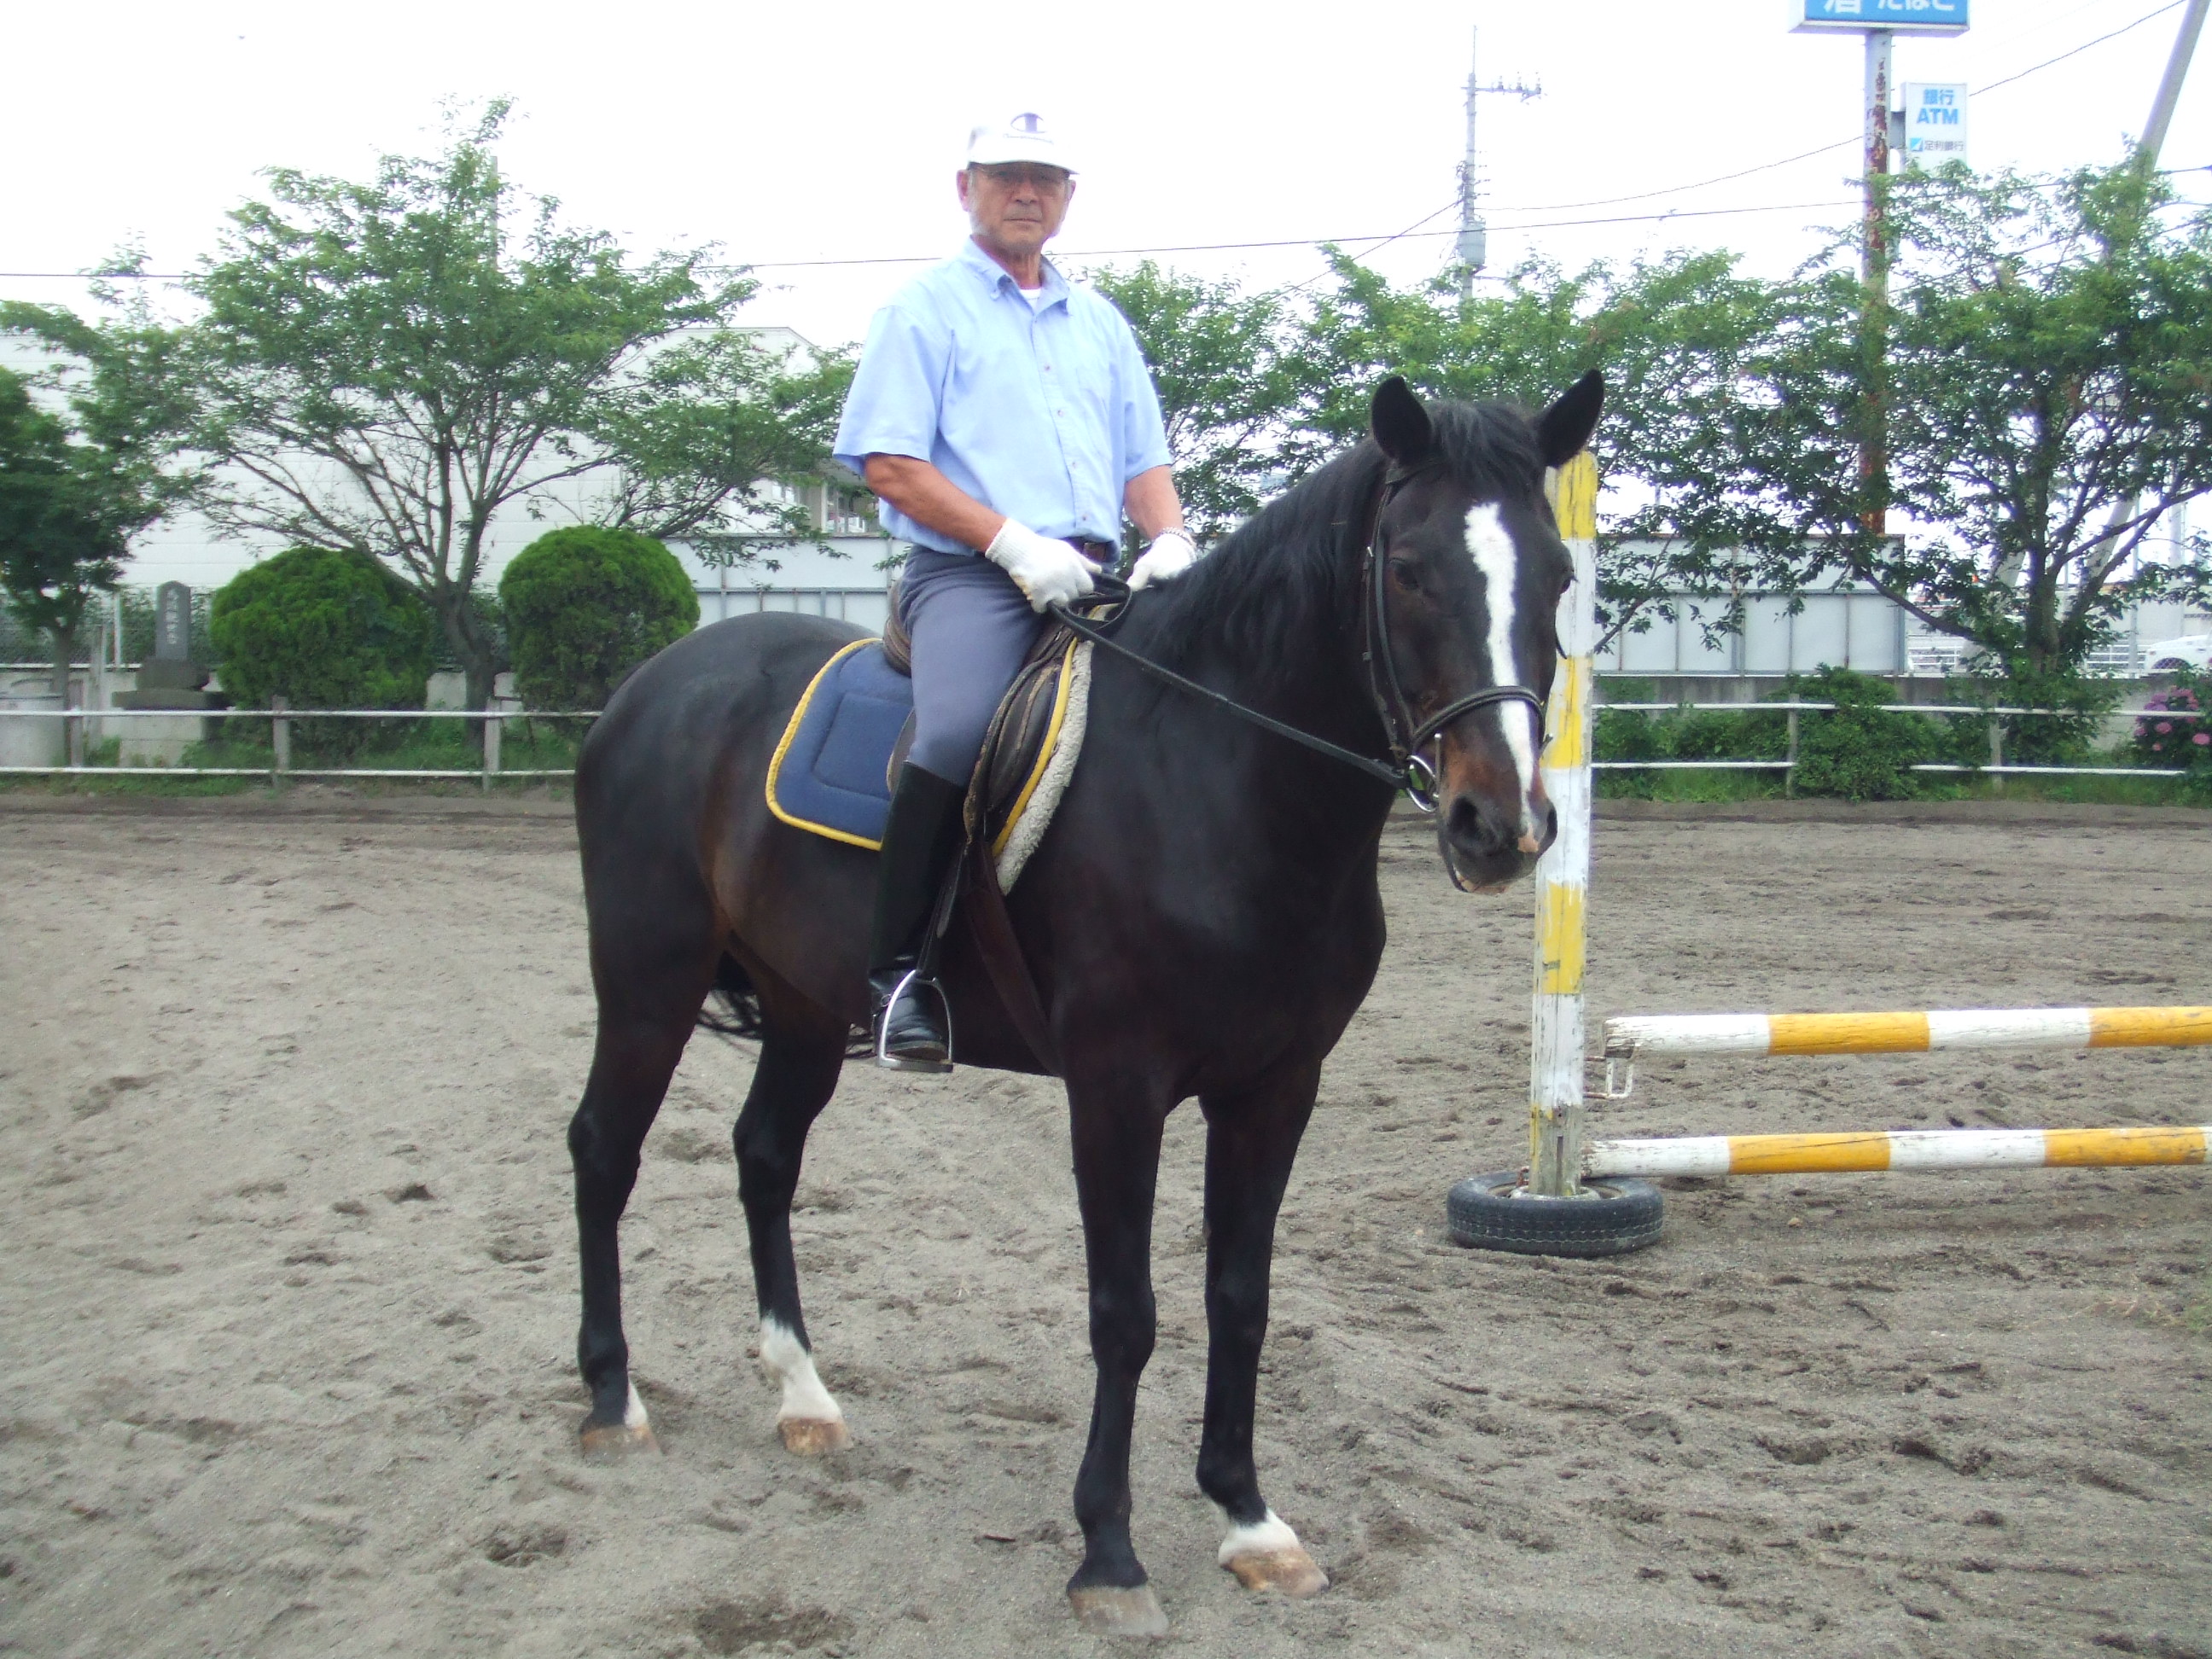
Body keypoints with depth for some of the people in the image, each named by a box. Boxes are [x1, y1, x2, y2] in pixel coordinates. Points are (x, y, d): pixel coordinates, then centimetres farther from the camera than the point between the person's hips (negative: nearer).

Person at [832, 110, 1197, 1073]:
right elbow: (889, 463, -3)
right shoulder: (925, 309, 8)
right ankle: (896, 969, -23)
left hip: (1096, 580, 6)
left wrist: (1171, 541, 0)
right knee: (959, 732, -33)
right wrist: (1014, 543, -14)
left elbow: (1143, 462, 24)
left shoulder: (1101, 325, 25)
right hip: (970, 572, -6)